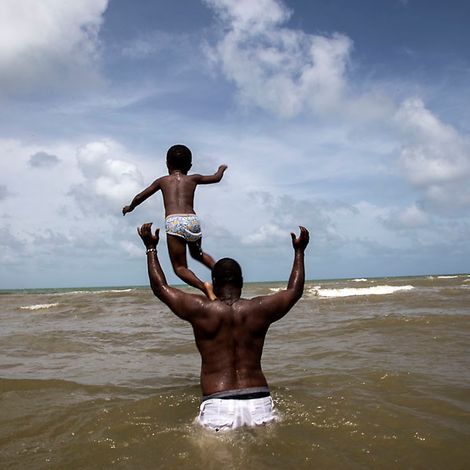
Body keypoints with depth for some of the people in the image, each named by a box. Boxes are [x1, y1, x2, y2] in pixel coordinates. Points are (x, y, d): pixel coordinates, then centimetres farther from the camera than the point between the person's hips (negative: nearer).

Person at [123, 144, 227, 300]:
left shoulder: (162, 181, 21)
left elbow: (140, 197, 30)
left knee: (179, 267, 2)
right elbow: (216, 178, 37)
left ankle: (204, 286, -23)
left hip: (173, 222, -3)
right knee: (197, 254, 31)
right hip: (193, 221, 3)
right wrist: (221, 169, 59)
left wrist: (130, 207, 50)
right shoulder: (193, 179, 22)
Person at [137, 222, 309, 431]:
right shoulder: (259, 309, 3)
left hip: (218, 406, -2)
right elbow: (294, 291, 21)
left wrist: (151, 248, 24)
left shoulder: (201, 310, -3)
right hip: (259, 403, 2)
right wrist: (299, 251, 34)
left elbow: (160, 288, 12)